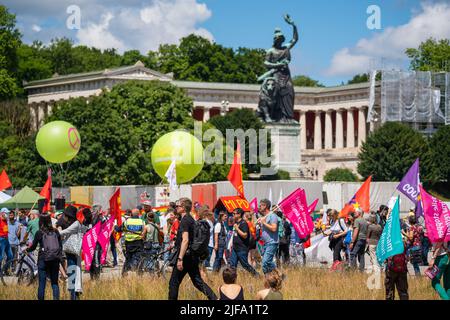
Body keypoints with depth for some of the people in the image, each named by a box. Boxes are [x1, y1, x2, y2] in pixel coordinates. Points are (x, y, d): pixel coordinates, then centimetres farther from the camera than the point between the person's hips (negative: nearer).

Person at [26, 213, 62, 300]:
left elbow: (33, 247, 3)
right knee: (55, 282, 10)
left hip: (43, 260, -3)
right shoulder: (55, 232, 4)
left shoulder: (39, 233, -5)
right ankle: (56, 298, 0)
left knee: (42, 283, 2)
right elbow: (61, 246, 8)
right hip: (55, 260, 3)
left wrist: (26, 250, 22)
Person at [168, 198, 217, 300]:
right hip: (193, 256, 9)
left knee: (174, 282, 1)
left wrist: (180, 259, -27)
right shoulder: (191, 220, 14)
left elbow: (185, 240, -25)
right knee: (197, 281, 9)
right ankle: (214, 298, -1)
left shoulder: (184, 221, -15)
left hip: (185, 256, -9)